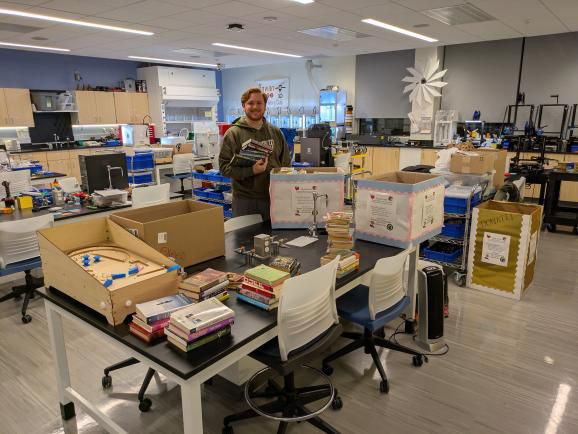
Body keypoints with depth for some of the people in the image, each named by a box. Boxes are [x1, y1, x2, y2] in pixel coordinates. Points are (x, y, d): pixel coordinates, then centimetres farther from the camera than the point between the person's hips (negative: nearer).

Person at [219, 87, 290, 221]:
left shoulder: (276, 132, 11)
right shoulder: (233, 133, -3)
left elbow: (286, 164, 14)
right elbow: (224, 167, -9)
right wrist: (251, 170, -22)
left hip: (275, 198, 4)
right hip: (245, 201, -3)